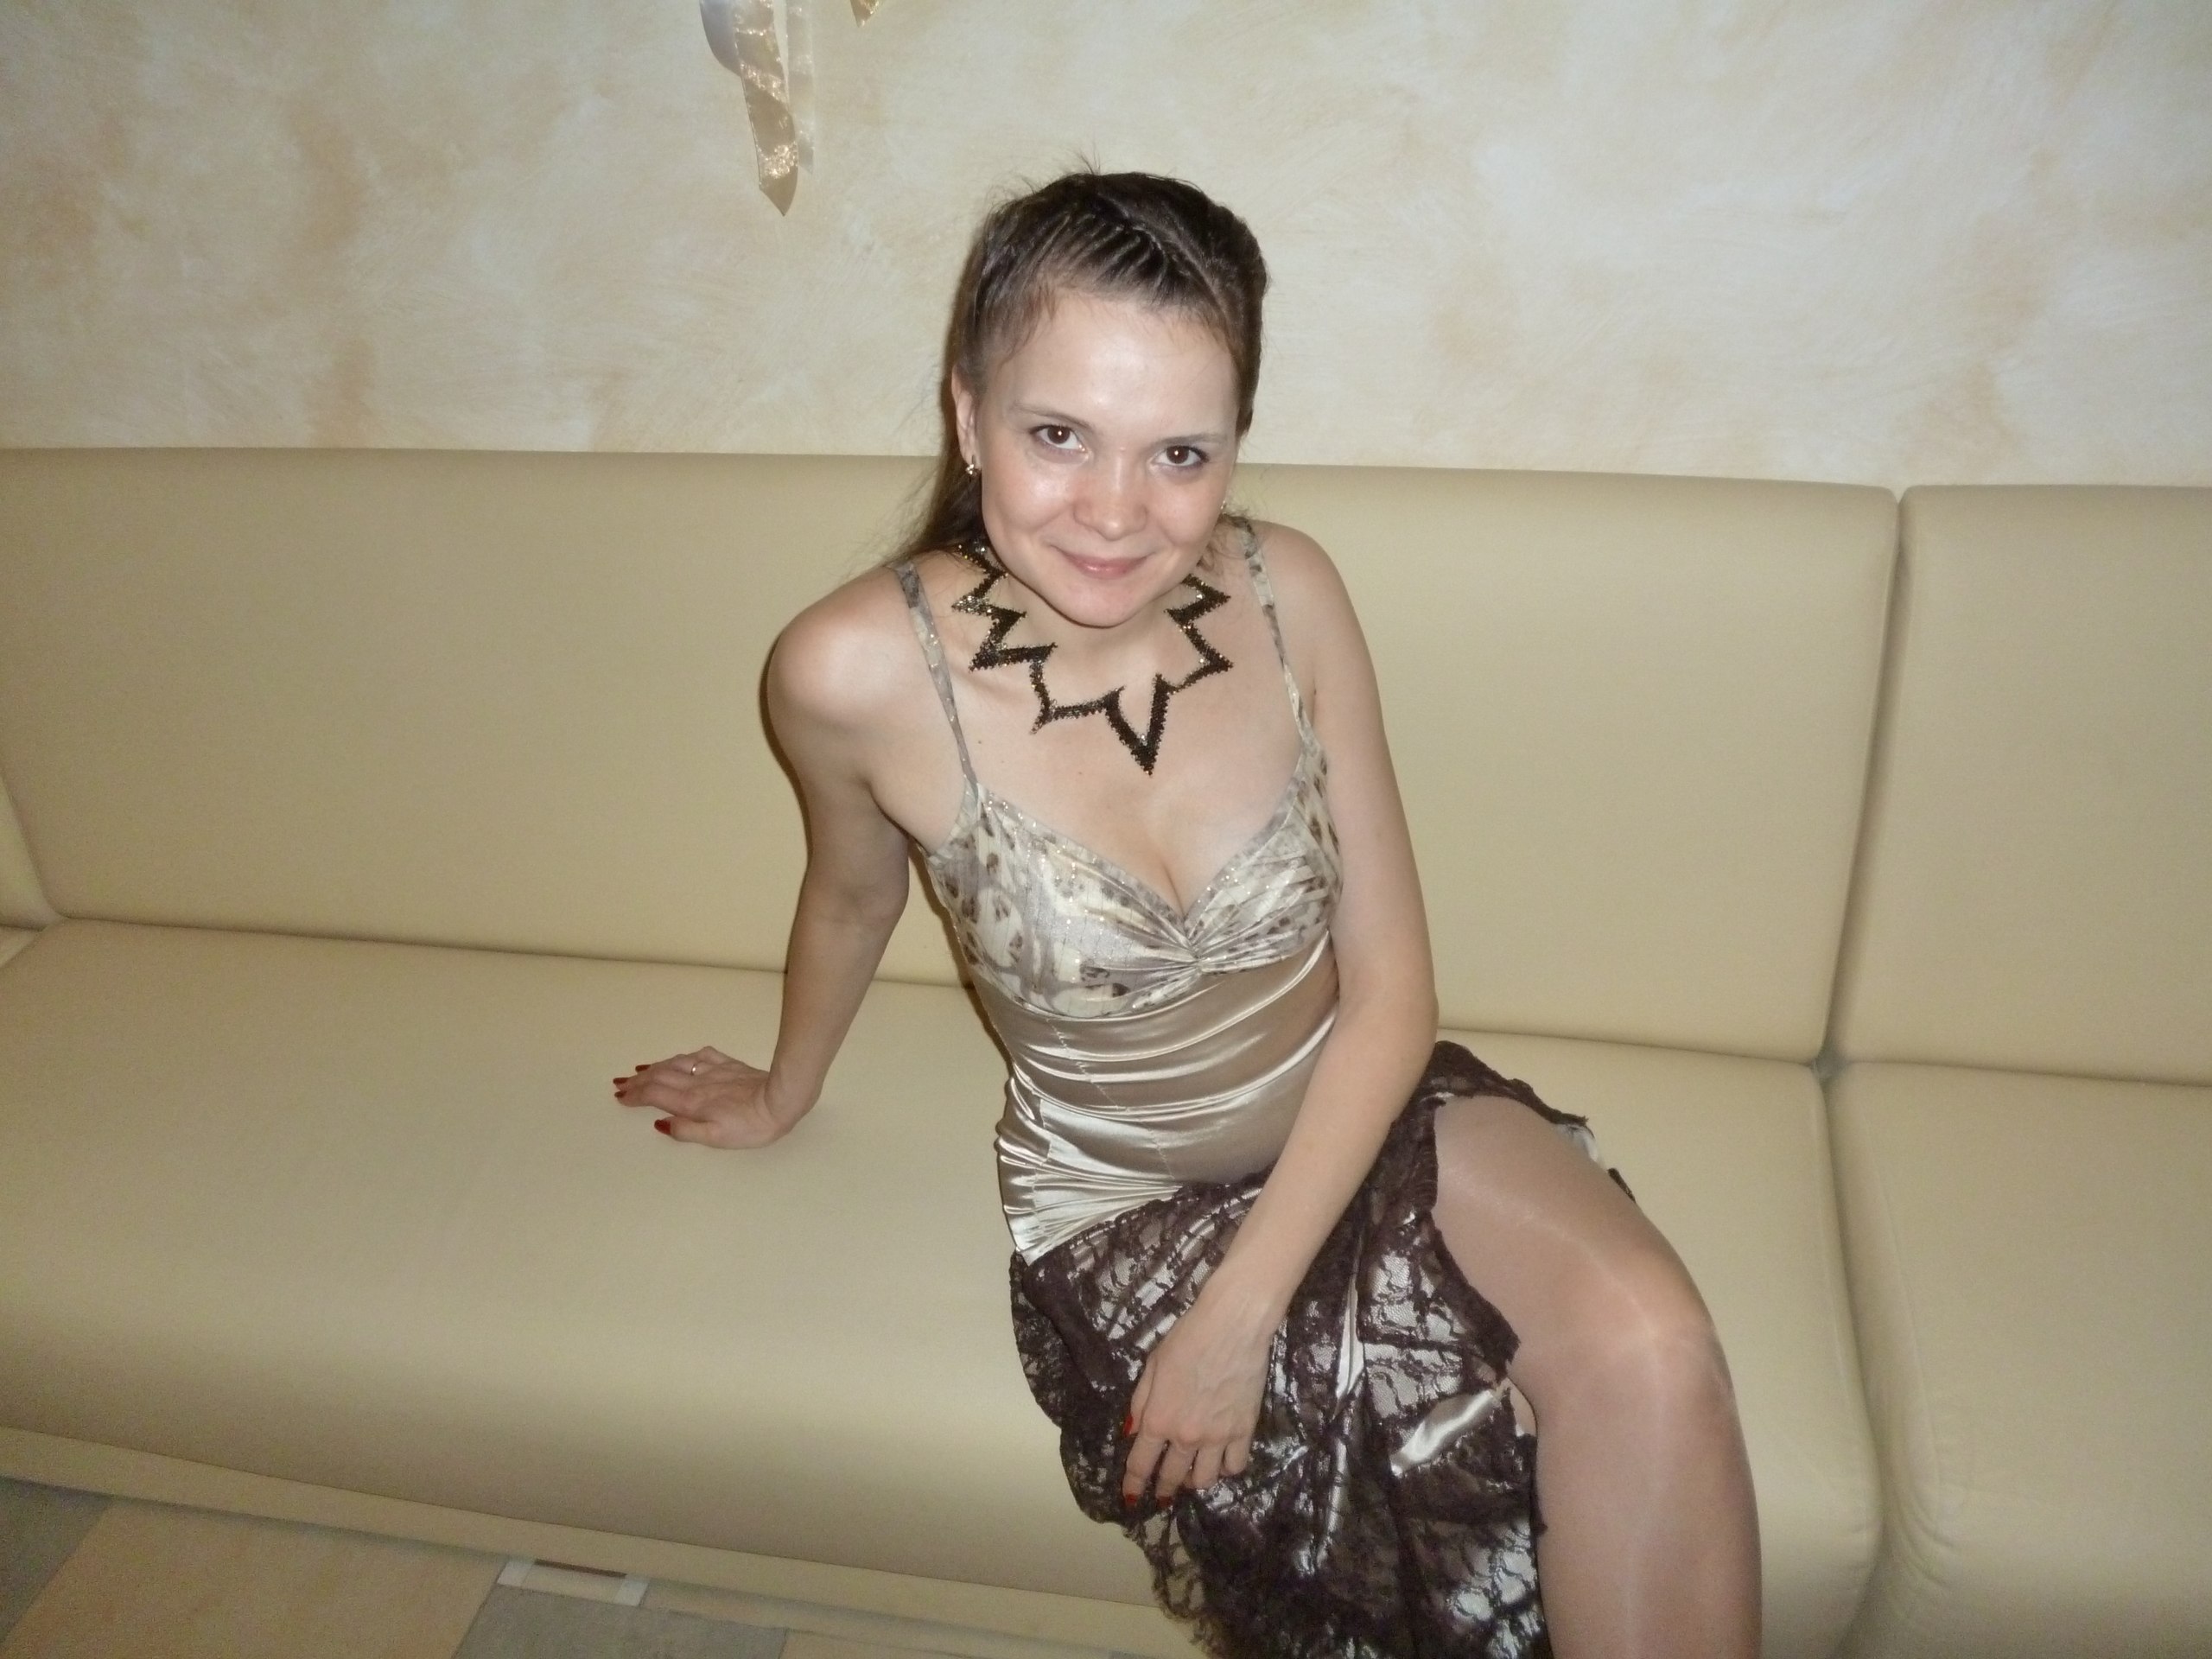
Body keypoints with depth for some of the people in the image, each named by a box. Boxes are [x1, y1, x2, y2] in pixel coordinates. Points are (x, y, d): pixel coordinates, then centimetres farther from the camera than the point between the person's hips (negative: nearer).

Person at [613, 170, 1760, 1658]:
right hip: (1121, 1200, -2)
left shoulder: (1290, 595, -16)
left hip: (1362, 1113, 2)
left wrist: (1242, 1311, -16)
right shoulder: (861, 671, -22)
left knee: (1650, 1345, -23)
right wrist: (788, 1092, 20)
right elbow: (855, 894, 2)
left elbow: (1390, 989, -10)